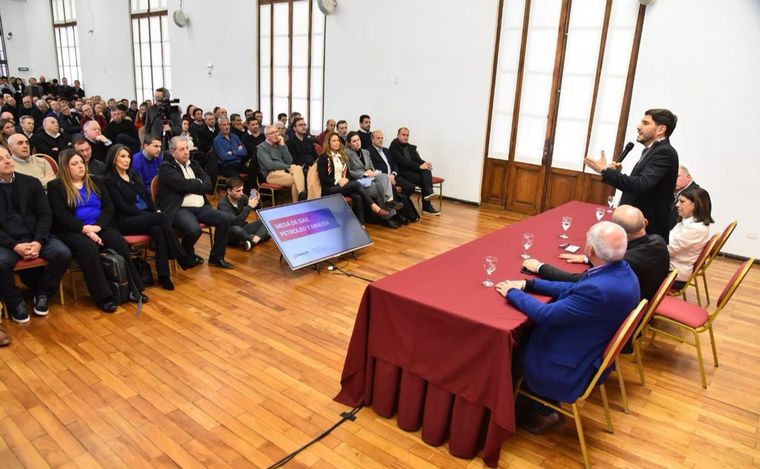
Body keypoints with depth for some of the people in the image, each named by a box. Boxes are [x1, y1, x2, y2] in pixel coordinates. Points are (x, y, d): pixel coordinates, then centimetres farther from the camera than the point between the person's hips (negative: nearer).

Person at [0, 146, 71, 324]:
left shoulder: (31, 182, 9)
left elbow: (45, 215, 4)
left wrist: (38, 241, -13)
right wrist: (15, 246, -18)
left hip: (34, 236, 2)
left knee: (63, 254, -23)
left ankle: (42, 294, 2)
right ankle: (15, 302, -4)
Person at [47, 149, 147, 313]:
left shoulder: (96, 182, 17)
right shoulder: (55, 186, 5)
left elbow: (108, 207, 7)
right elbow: (61, 215, -7)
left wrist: (98, 226, -12)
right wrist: (85, 229, -20)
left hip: (99, 227, 4)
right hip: (72, 230, -3)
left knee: (120, 242, -26)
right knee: (88, 247, -35)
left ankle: (132, 288, -21)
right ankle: (103, 296, -31)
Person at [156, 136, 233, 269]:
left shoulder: (194, 164, 19)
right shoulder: (166, 168, -3)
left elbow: (207, 183, 8)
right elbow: (184, 185, -16)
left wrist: (194, 184, -11)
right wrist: (200, 184, -1)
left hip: (200, 207, 7)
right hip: (179, 209, -7)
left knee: (226, 219, -9)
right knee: (194, 229, -33)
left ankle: (216, 257, 4)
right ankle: (188, 256, 2)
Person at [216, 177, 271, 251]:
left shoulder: (242, 197, -6)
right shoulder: (223, 204, -22)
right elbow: (235, 222, -34)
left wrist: (257, 201, -19)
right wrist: (249, 207, -35)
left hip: (242, 228, 6)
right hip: (229, 234, -6)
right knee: (236, 229, -40)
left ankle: (252, 241, -30)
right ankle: (259, 238, -15)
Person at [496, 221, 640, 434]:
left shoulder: (600, 289, -37)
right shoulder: (622, 271, -7)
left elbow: (545, 314, -27)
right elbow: (574, 289, 5)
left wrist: (513, 293, -11)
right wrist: (529, 284, 3)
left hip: (574, 367, -9)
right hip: (595, 351, 9)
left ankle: (543, 411, 29)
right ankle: (543, 402, 29)